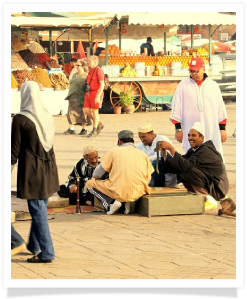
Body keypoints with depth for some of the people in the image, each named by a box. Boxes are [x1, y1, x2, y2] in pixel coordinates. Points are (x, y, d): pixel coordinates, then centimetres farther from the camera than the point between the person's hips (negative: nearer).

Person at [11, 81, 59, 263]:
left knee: (38, 211, -1)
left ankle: (46, 253, 1)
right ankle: (34, 246, 34)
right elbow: (49, 143, 11)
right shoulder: (48, 116, 3)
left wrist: (11, 164, 2)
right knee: (40, 208, 19)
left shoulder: (21, 119, -14)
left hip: (31, 170, -6)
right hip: (48, 168, 6)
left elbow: (15, 149, -10)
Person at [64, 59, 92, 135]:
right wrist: (69, 95, 17)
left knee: (81, 113, 0)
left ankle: (84, 129, 10)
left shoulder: (86, 76, -6)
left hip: (80, 97, -7)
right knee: (71, 113, 1)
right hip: (72, 97, 7)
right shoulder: (74, 75, 17)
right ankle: (71, 129, 1)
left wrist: (84, 97, -15)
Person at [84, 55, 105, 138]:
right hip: (88, 93, 9)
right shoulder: (91, 70, 14)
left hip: (96, 94, -9)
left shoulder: (98, 71, -13)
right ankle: (99, 124, 20)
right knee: (87, 111, 5)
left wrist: (98, 96, -24)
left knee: (95, 112, -2)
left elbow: (102, 84, -18)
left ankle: (94, 130, 6)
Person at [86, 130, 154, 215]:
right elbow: (148, 179, 16)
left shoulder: (114, 151, 7)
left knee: (90, 183, 18)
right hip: (138, 193, 4)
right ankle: (130, 202, 8)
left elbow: (97, 174, 11)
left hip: (118, 192, -4)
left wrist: (94, 178, 35)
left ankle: (111, 202, -6)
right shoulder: (142, 154, 15)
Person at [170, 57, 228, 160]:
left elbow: (220, 107, 13)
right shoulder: (183, 85, 6)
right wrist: (178, 128, -1)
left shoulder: (213, 85, 11)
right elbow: (176, 107, 5)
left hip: (212, 130, 1)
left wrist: (222, 128, 7)